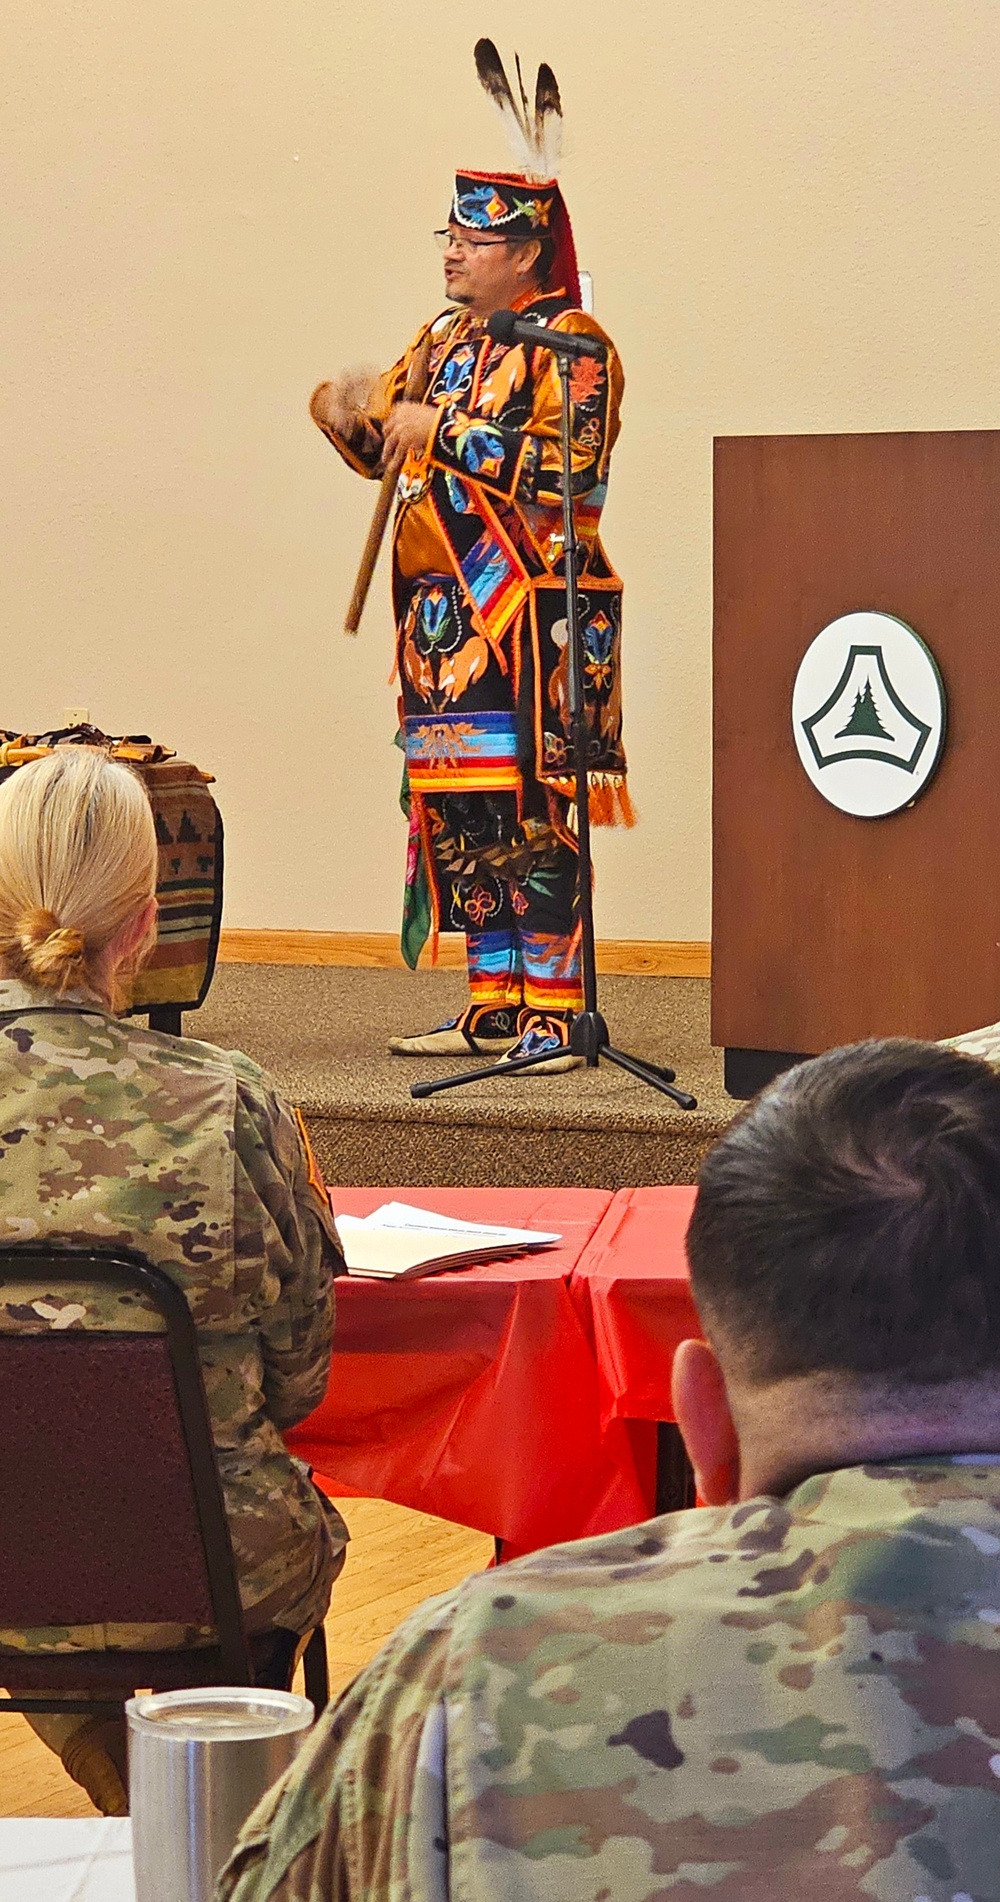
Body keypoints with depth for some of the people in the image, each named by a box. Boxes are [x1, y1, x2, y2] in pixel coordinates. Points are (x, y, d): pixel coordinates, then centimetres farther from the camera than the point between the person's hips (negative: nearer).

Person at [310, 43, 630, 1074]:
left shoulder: (571, 347, -6)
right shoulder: (442, 340, 18)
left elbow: (563, 473, -18)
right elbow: (394, 448, 22)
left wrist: (446, 430, -15)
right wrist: (351, 419, 0)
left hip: (531, 617, -8)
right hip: (443, 608, 8)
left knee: (531, 812, -9)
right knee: (459, 812, 8)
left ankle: (553, 1015, -6)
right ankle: (494, 1007, 16)